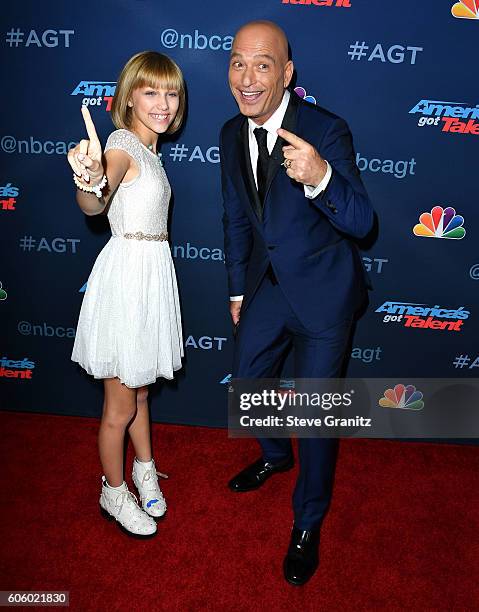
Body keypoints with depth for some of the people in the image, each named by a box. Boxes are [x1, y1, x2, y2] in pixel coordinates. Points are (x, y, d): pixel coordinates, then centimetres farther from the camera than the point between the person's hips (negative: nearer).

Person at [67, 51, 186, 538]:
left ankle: (144, 470, 43)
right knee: (121, 404, 8)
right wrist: (91, 181, -54)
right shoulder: (121, 143, -14)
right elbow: (93, 206, -35)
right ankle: (114, 492, 31)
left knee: (140, 386, 23)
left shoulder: (149, 147, 12)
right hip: (127, 273, -8)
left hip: (152, 272, 8)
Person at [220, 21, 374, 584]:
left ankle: (308, 524, 28)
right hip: (267, 284, 6)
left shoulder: (326, 131, -19)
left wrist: (319, 177, -45)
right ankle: (275, 455, 52)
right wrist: (238, 289, 14)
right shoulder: (232, 134, 0)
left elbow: (361, 221, -25)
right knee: (245, 379, 20)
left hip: (321, 290, -6)